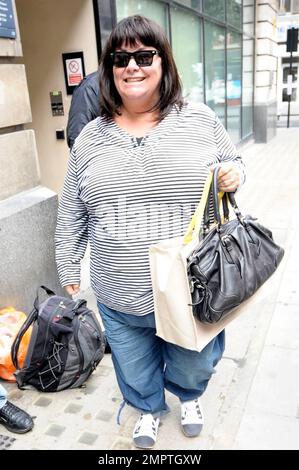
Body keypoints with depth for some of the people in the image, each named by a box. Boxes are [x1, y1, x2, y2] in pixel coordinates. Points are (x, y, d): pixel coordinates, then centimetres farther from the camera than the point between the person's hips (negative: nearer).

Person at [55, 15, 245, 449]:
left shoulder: (201, 120, -4)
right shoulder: (90, 138, 0)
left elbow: (232, 164, 9)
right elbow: (72, 213, 6)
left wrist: (233, 173, -14)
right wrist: (68, 267, 10)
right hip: (119, 299, 1)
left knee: (194, 363, 25)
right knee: (136, 371, 24)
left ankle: (189, 397, 60)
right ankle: (149, 409, 57)